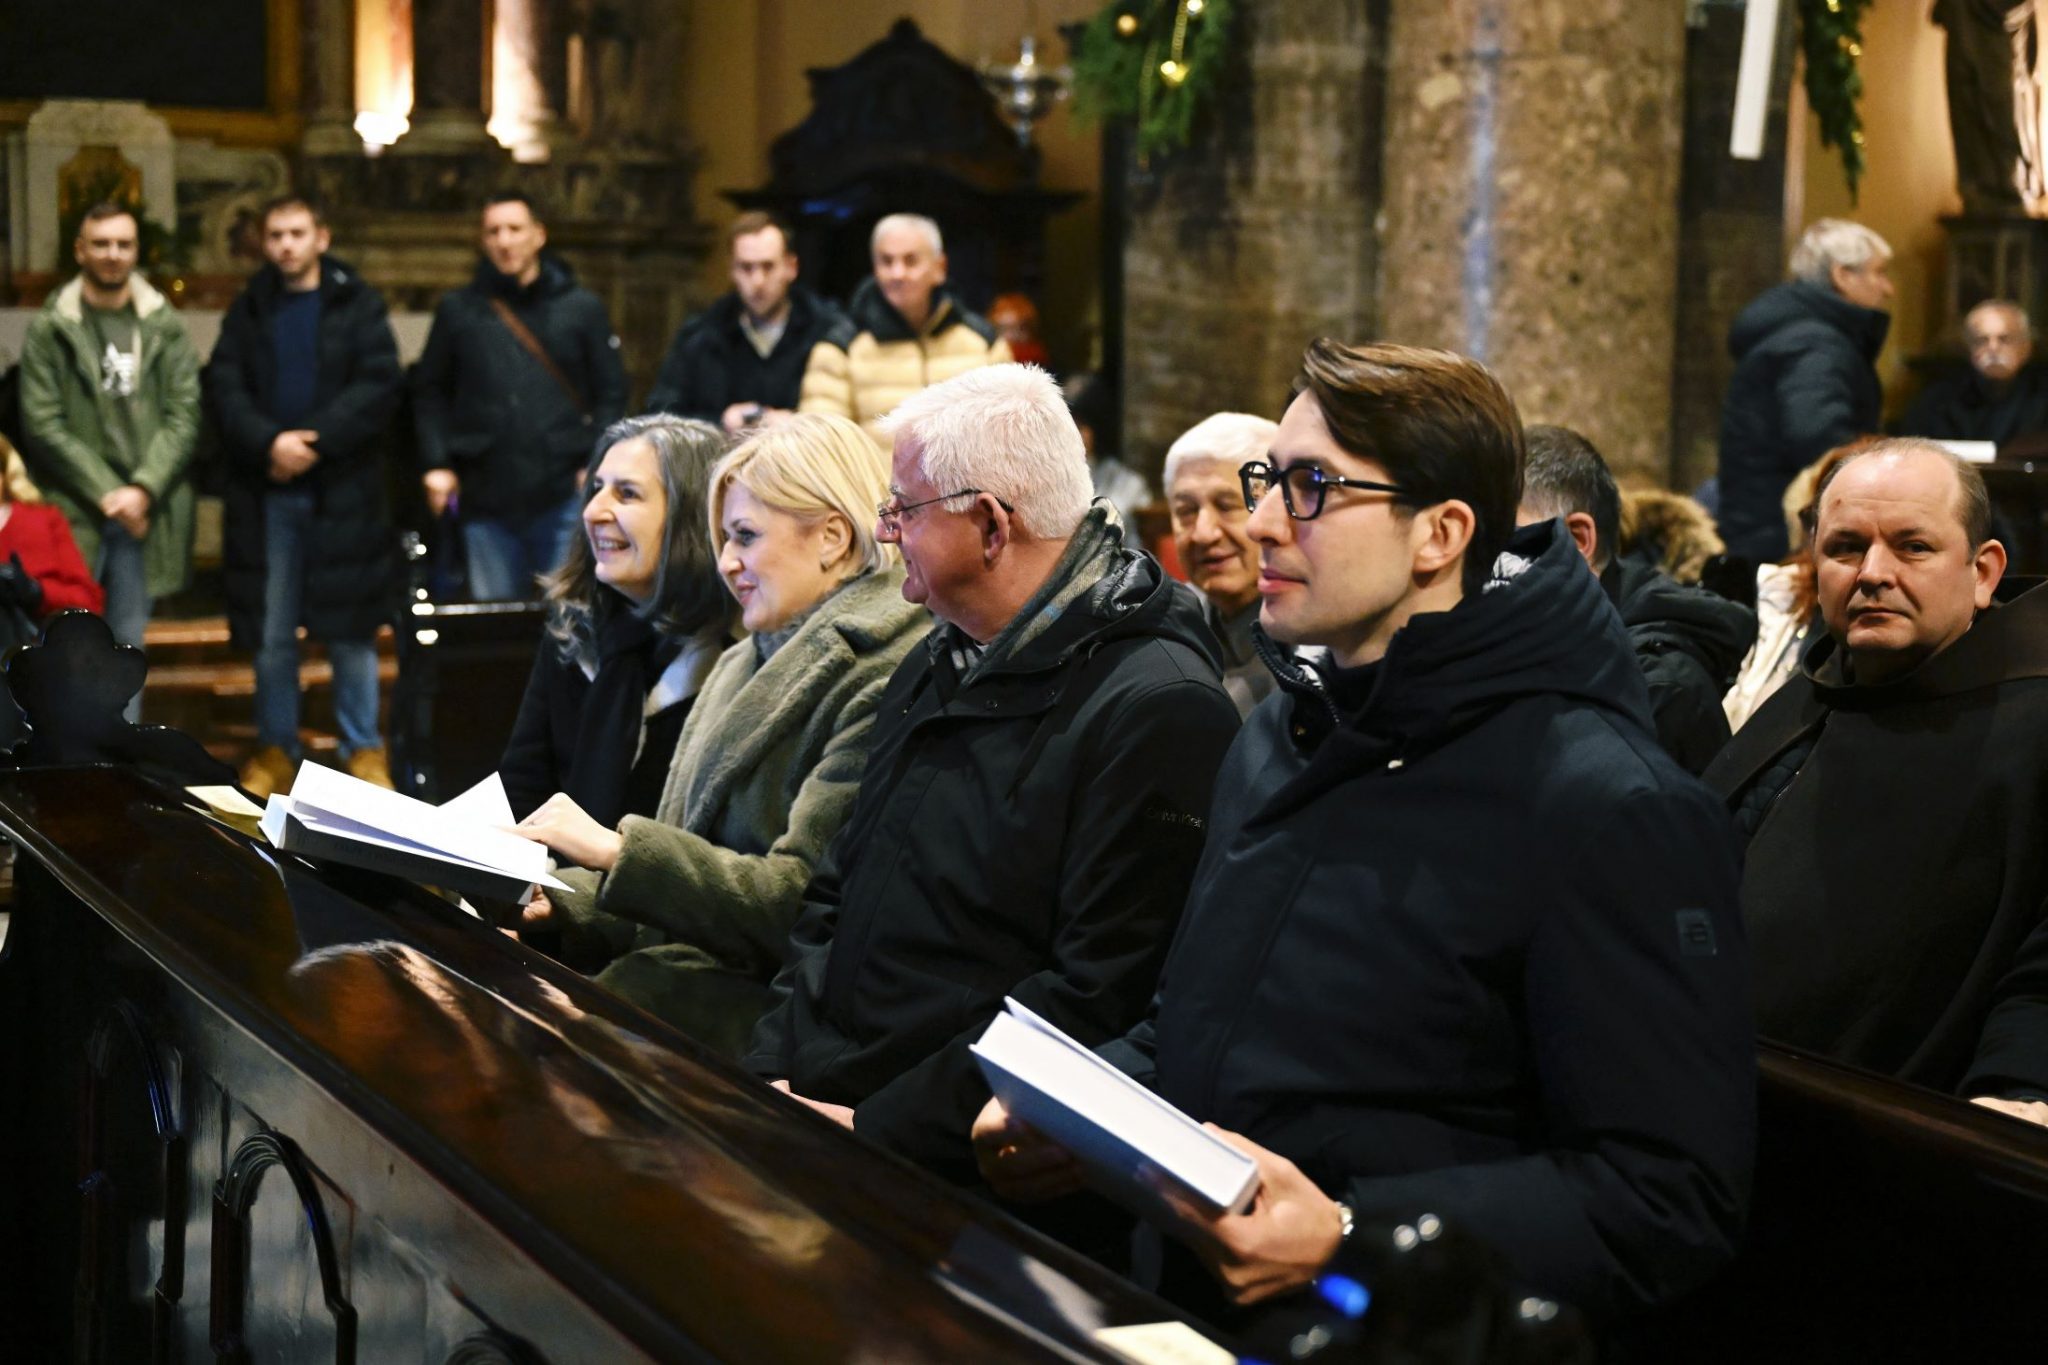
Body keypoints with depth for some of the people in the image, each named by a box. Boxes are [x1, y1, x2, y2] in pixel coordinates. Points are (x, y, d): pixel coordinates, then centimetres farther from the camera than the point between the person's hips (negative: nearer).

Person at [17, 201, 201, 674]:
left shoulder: (165, 327, 6)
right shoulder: (48, 329, 0)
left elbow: (183, 416, 1)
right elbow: (43, 425, -4)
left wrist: (143, 490, -11)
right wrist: (106, 494, -10)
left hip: (146, 510, 2)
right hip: (74, 513, -2)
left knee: (128, 640, 9)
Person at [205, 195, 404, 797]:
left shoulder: (358, 305, 4)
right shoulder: (247, 310, 12)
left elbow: (379, 384, -7)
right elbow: (224, 388, 2)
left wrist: (314, 441, -15)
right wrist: (269, 443, -14)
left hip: (343, 491, -2)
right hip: (267, 492, 3)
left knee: (351, 630, 1)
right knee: (271, 633, 7)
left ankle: (364, 750, 10)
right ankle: (275, 749, 16)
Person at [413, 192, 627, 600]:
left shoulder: (583, 309, 5)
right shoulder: (458, 310, 7)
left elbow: (611, 393, 4)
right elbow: (429, 391, 11)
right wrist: (437, 463, 1)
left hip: (563, 500, -1)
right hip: (487, 502, 1)